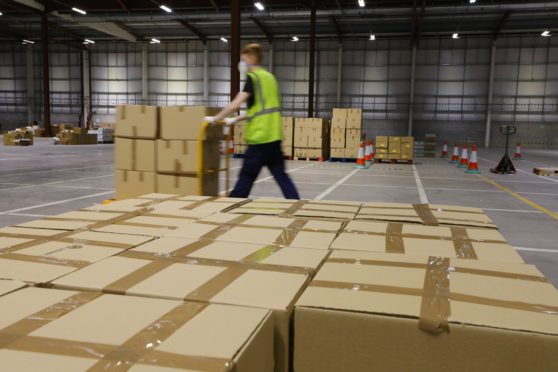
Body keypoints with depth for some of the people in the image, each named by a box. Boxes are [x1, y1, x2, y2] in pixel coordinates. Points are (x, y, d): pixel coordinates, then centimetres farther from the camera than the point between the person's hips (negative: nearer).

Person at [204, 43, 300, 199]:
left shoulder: (253, 77, -7)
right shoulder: (269, 77, 18)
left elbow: (236, 104, -16)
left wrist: (215, 119, -4)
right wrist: (235, 120, 27)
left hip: (260, 137, -8)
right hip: (274, 136, 8)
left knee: (246, 178, 2)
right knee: (281, 175, 9)